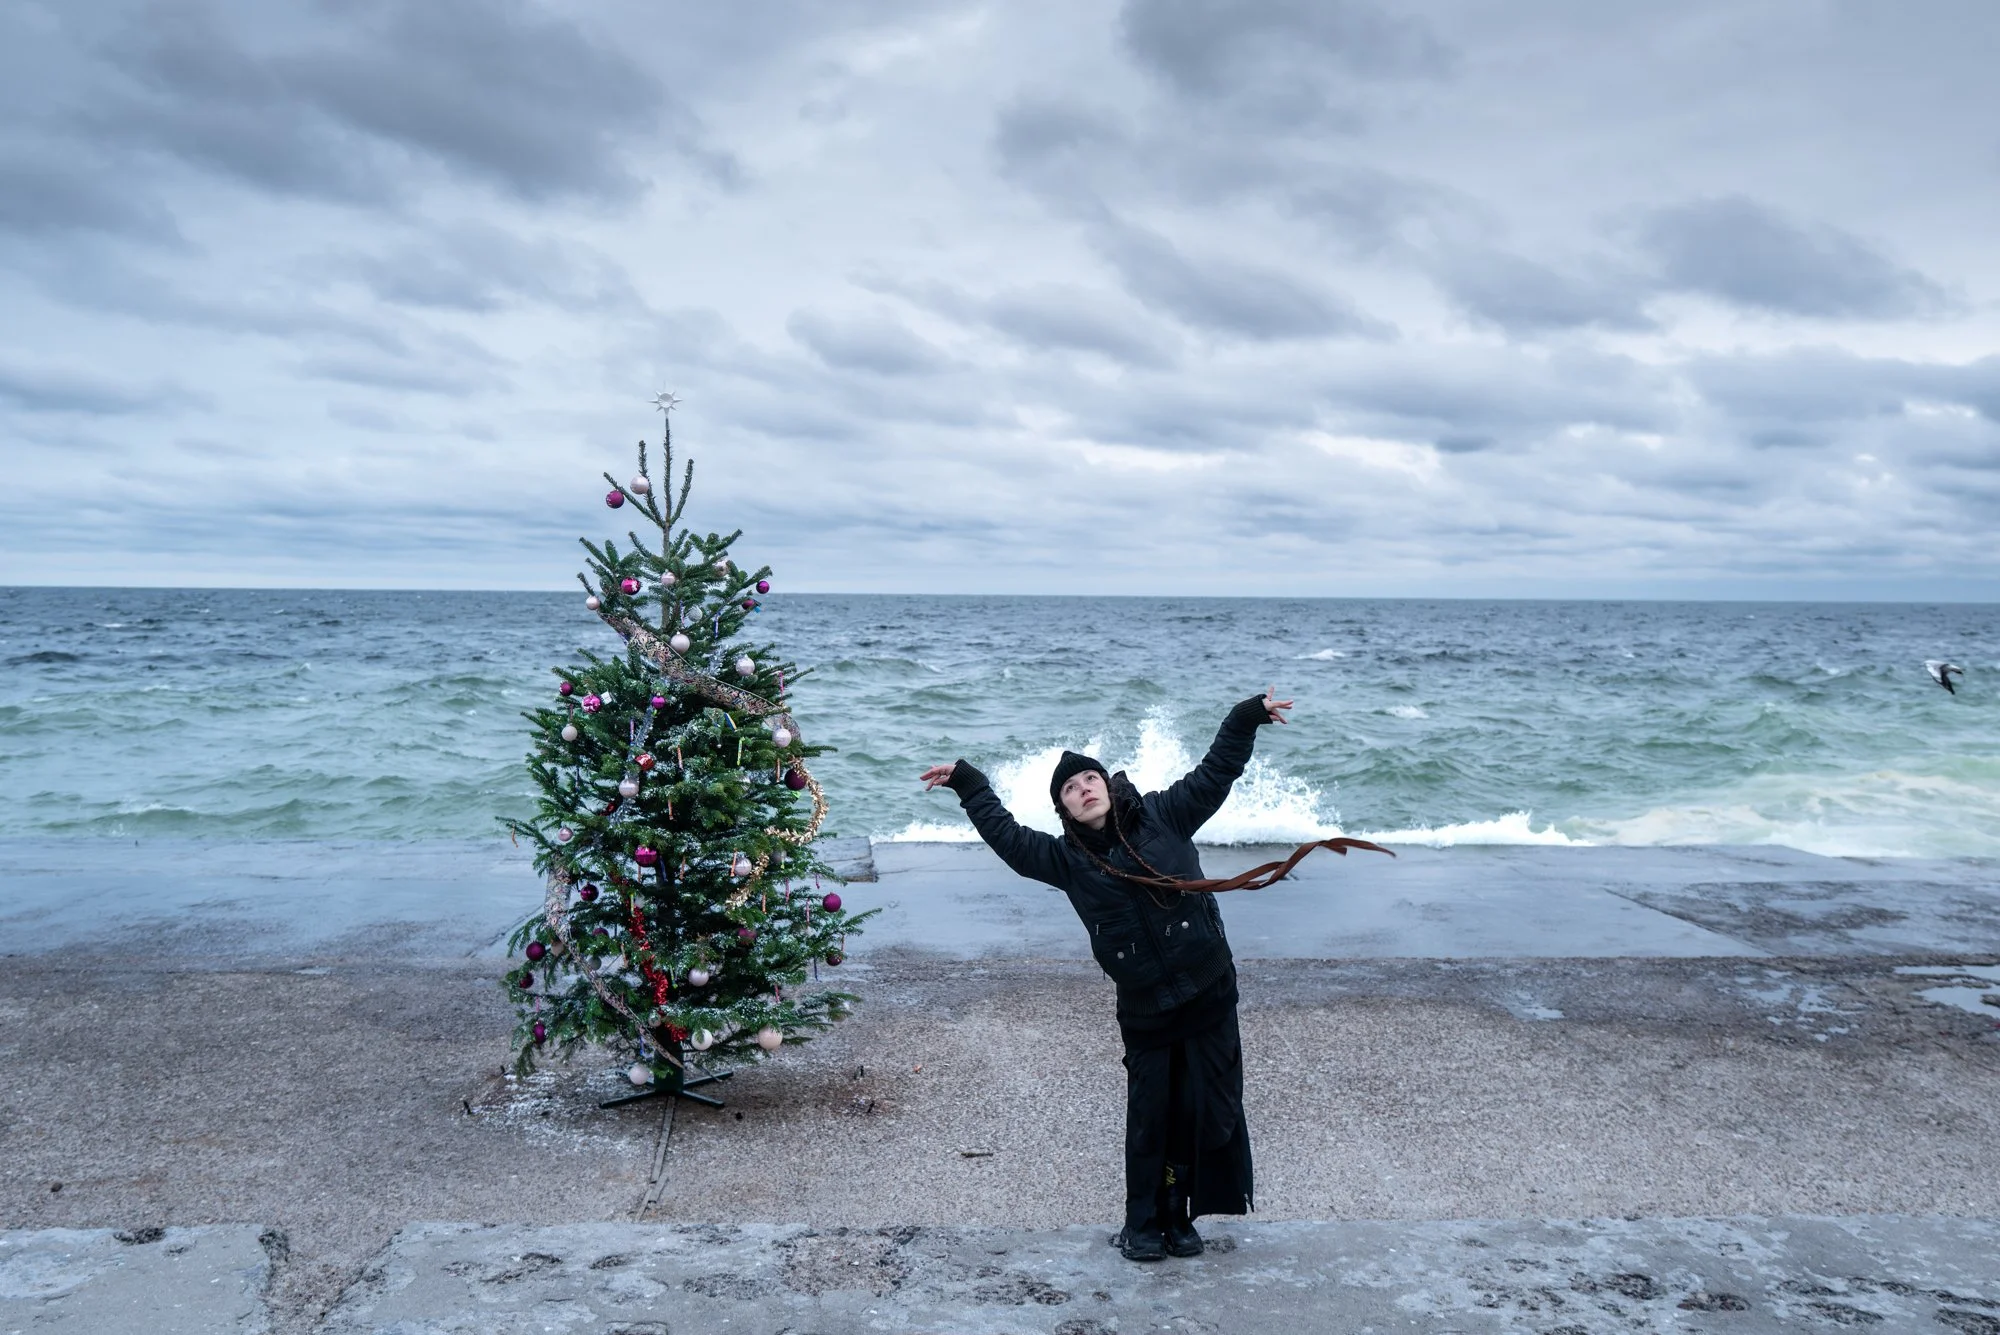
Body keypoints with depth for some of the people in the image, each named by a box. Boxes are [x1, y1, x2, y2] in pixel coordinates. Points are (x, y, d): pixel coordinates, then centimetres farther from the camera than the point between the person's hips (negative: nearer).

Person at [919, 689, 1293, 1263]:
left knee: (1207, 1113, 8)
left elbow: (1215, 772, 6)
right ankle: (1142, 1225, 23)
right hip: (1144, 1012, 0)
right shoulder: (1066, 859, 3)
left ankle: (1179, 1218, 25)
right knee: (1149, 1118, 6)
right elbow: (1006, 833, 9)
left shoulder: (1163, 816, 2)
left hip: (1209, 998, 1)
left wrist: (1248, 716, 1)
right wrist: (968, 785, 9)